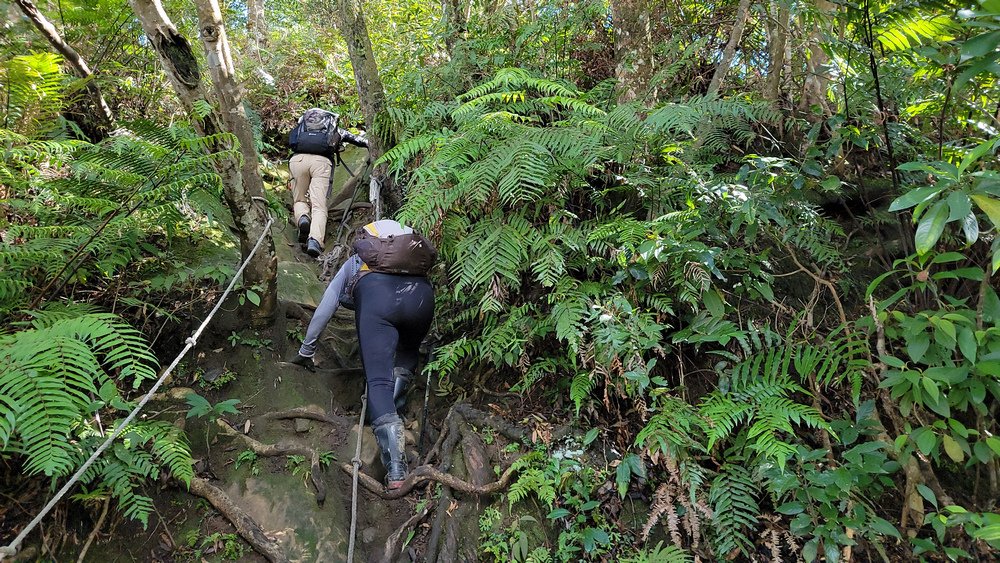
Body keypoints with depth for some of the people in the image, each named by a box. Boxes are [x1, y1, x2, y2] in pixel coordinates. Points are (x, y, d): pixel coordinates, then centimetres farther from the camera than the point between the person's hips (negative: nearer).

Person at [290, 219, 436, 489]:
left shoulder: (353, 263, 38)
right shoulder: (411, 259, 43)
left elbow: (322, 313, 40)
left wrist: (305, 352, 52)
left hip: (374, 297, -2)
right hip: (420, 292, 2)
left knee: (378, 381, -6)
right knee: (408, 353, 31)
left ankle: (395, 468, -22)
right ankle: (393, 403, 4)